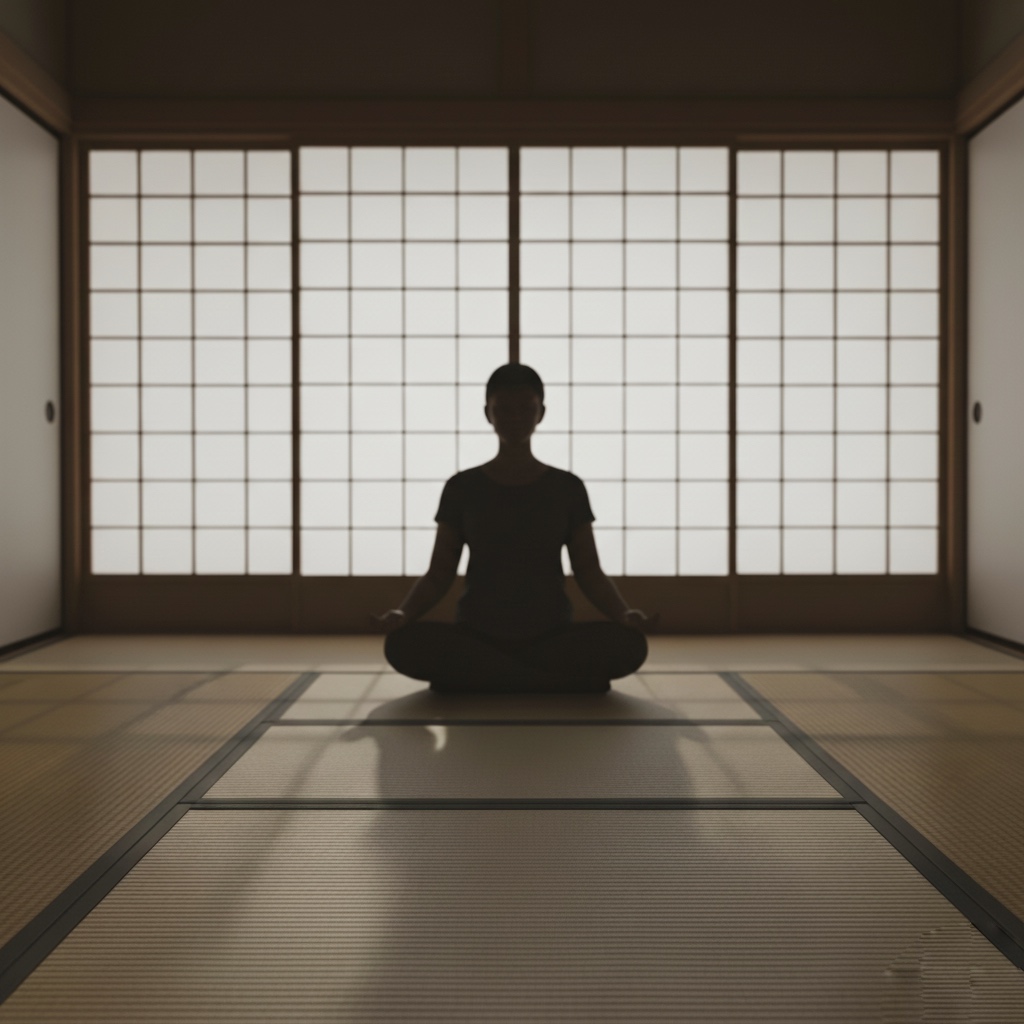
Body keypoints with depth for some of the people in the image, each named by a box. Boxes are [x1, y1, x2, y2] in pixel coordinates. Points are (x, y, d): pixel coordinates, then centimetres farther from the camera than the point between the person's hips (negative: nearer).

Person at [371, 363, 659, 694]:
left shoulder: (567, 488, 8)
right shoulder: (462, 488, 7)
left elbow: (589, 571, 6)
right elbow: (439, 574, 5)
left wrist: (624, 613, -15)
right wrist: (403, 612, -15)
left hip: (552, 637, 0)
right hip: (475, 636, 1)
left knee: (629, 644, -30)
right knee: (403, 643, -31)